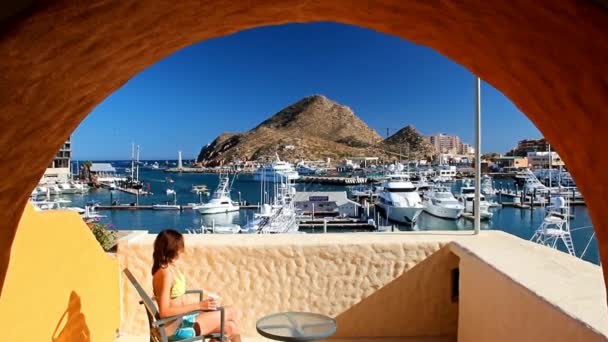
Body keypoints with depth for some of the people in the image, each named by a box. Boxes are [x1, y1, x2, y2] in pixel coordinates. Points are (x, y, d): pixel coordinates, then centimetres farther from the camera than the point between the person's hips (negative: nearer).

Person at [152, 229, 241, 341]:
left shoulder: (171, 267, 6)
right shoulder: (165, 273, -23)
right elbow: (164, 312, -27)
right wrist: (199, 305, -25)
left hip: (182, 319, 9)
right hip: (175, 328, -9)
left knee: (230, 326, 6)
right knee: (231, 312, -3)